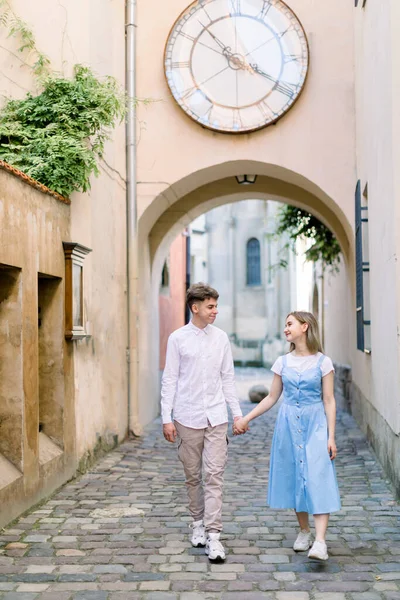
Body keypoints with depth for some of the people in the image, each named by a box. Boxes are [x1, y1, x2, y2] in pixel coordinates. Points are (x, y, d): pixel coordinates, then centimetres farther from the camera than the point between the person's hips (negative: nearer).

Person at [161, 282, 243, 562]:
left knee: (214, 475, -6)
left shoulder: (221, 338, 6)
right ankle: (198, 523, 29)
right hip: (187, 418, -1)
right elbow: (170, 380, -1)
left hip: (216, 417, 1)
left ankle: (213, 535, -6)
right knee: (193, 476, 11)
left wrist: (237, 412, 8)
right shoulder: (178, 338, -1)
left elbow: (228, 378, 11)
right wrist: (167, 418, -5)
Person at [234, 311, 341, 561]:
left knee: (318, 478, -12)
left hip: (315, 423, -4)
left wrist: (331, 436, -7)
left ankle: (320, 541, -17)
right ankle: (304, 532, 23)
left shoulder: (323, 362, -3)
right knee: (294, 477, 7)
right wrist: (246, 419, 10)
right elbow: (272, 397, 13)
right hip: (289, 424, 4)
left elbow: (329, 401, -2)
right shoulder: (283, 362, 6)